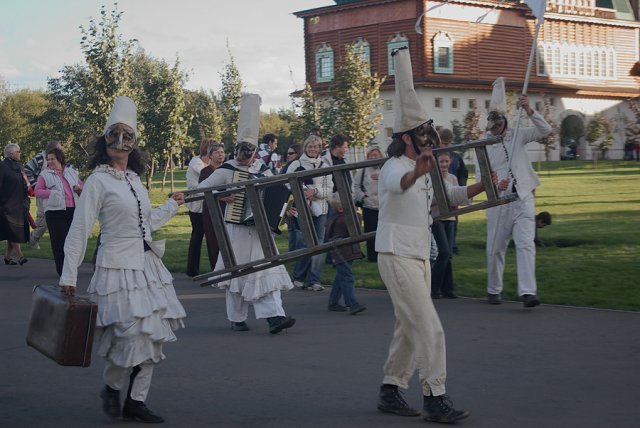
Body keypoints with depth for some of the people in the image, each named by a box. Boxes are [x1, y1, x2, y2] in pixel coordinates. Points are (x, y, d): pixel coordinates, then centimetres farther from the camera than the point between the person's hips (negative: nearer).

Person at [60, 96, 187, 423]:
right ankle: (112, 387, 18)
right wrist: (69, 276, -14)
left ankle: (135, 401, 16)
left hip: (147, 263, 8)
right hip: (118, 265, -8)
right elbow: (79, 230, -11)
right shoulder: (98, 181, -8)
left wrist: (173, 205, 32)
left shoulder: (135, 179, 13)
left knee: (152, 335, 7)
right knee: (131, 335, -10)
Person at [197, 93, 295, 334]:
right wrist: (220, 197, -20)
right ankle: (237, 319, 16)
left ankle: (274, 316, -12)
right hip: (237, 228, -4)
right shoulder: (227, 170, -4)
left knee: (267, 268, -5)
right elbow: (201, 188, -7)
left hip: (259, 228, 4)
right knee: (238, 271, 4)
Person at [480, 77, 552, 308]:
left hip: (523, 198, -1)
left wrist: (528, 110, -17)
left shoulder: (518, 136, 7)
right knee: (495, 248, 6)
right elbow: (480, 175, 4)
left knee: (525, 244, -14)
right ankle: (493, 291, 24)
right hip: (498, 201, 1)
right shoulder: (483, 145, 6)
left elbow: (545, 130, -4)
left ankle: (528, 292, -21)